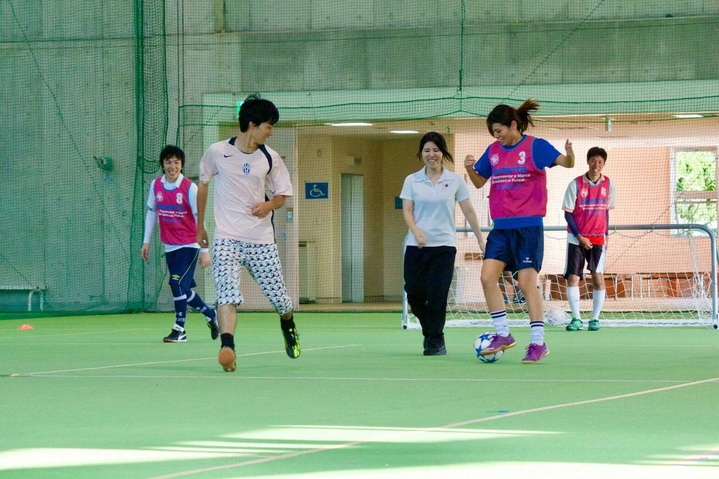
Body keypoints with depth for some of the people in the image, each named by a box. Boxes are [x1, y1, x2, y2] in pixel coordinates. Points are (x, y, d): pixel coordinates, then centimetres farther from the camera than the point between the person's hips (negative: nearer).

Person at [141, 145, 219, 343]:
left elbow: (200, 218, -12)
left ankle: (179, 330, -9)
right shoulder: (156, 185, 1)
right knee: (183, 290, 9)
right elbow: (151, 212, 12)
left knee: (178, 284, -17)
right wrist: (146, 241, 8)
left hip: (189, 245, -5)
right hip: (170, 246, 5)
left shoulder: (190, 187, -13)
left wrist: (204, 250, -14)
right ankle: (211, 315, 31)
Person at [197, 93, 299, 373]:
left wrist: (269, 205, -11)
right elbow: (202, 184, 14)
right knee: (227, 293, -22)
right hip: (226, 239, -2)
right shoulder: (217, 152, -2)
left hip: (262, 240, 2)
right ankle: (227, 347, -30)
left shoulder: (270, 158, 3)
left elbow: (282, 194, 13)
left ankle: (288, 325, 40)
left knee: (279, 298, 8)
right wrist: (200, 226, 19)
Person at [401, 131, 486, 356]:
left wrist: (480, 238, 9)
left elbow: (468, 211, 9)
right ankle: (431, 332, 25)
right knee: (414, 295, -1)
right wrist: (417, 232, -18)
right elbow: (407, 210, 0)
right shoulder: (412, 181, 6)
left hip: (444, 246, -2)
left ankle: (435, 341, 6)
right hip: (416, 246, 2)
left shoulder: (455, 180, 4)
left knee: (437, 296, -9)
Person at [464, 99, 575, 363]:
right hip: (501, 227, 6)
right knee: (487, 276, -6)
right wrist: (469, 169, -4)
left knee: (527, 282, -7)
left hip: (528, 226, -6)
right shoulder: (493, 151, 10)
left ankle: (538, 342, 0)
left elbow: (565, 162, -15)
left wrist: (569, 154, -39)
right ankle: (503, 335, 4)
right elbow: (479, 182, 18)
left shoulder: (535, 146, -6)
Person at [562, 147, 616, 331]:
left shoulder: (608, 184, 2)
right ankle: (576, 319, -2)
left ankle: (595, 319, 2)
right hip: (576, 238, -2)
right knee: (572, 277, -7)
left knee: (598, 278, -6)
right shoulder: (576, 184, -7)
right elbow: (568, 213, -4)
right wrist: (580, 237, -11)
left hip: (598, 239, 2)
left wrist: (606, 236, 8)